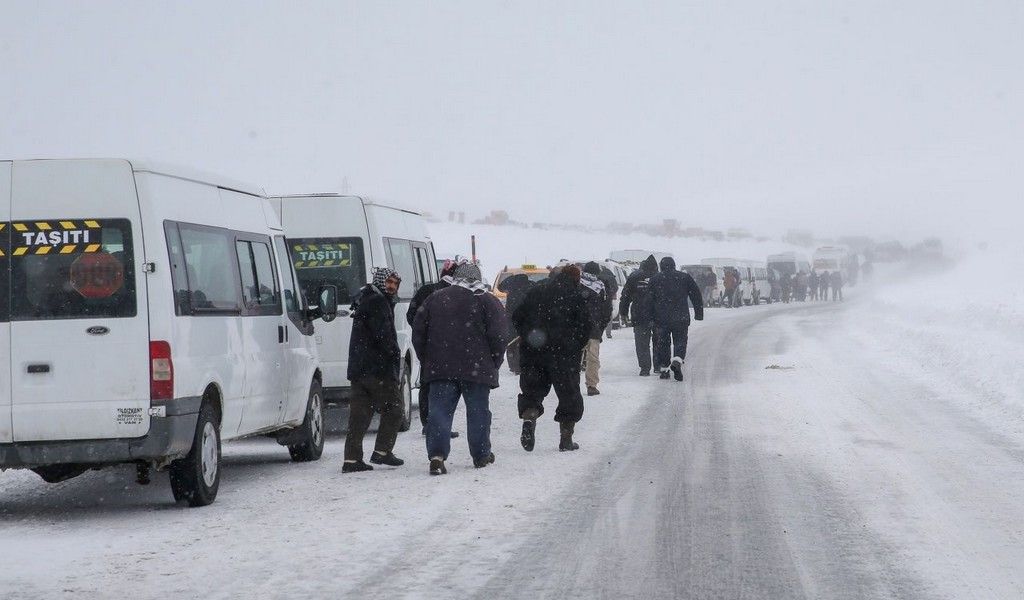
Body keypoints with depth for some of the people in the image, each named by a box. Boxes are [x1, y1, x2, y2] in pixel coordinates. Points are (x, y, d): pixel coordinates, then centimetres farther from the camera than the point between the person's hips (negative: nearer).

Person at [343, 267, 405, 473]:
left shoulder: (364, 300, 23)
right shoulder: (377, 302, -10)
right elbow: (382, 334, -19)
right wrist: (395, 353, -7)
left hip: (358, 369, 9)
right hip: (378, 369, -9)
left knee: (359, 413, 5)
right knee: (393, 408, 3)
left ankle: (352, 459, 0)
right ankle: (382, 451, 1)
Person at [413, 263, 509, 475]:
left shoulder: (434, 299, 9)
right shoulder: (487, 301, -1)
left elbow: (418, 332, 10)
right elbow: (499, 335, -6)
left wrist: (426, 359, 19)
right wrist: (494, 362, 7)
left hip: (440, 369, 2)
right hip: (476, 369, -1)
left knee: (440, 411, -1)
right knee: (478, 411, 11)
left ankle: (437, 456, -15)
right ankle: (481, 455, 20)